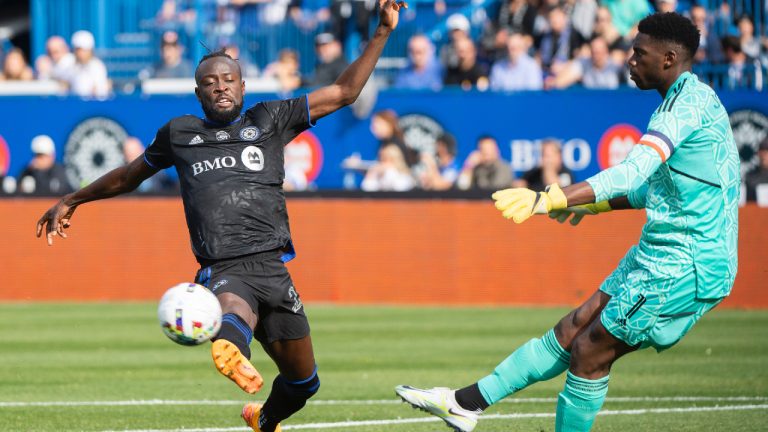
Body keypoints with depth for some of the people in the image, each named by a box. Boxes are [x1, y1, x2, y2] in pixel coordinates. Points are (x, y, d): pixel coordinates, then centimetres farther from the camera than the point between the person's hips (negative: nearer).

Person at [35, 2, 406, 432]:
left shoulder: (269, 120, 15)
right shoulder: (178, 133, 18)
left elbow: (344, 92, 15)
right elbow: (131, 175, 36)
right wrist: (74, 200, 44)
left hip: (272, 266, 2)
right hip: (222, 271, -2)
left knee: (303, 381, 13)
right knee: (235, 309, -41)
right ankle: (231, 348, -76)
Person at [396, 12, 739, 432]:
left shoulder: (689, 101, -19)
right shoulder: (689, 99, 15)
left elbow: (634, 172, -31)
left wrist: (550, 198, -38)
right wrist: (596, 204, 30)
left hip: (684, 268, -10)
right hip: (659, 256, 10)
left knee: (589, 353, -3)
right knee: (572, 330, 11)